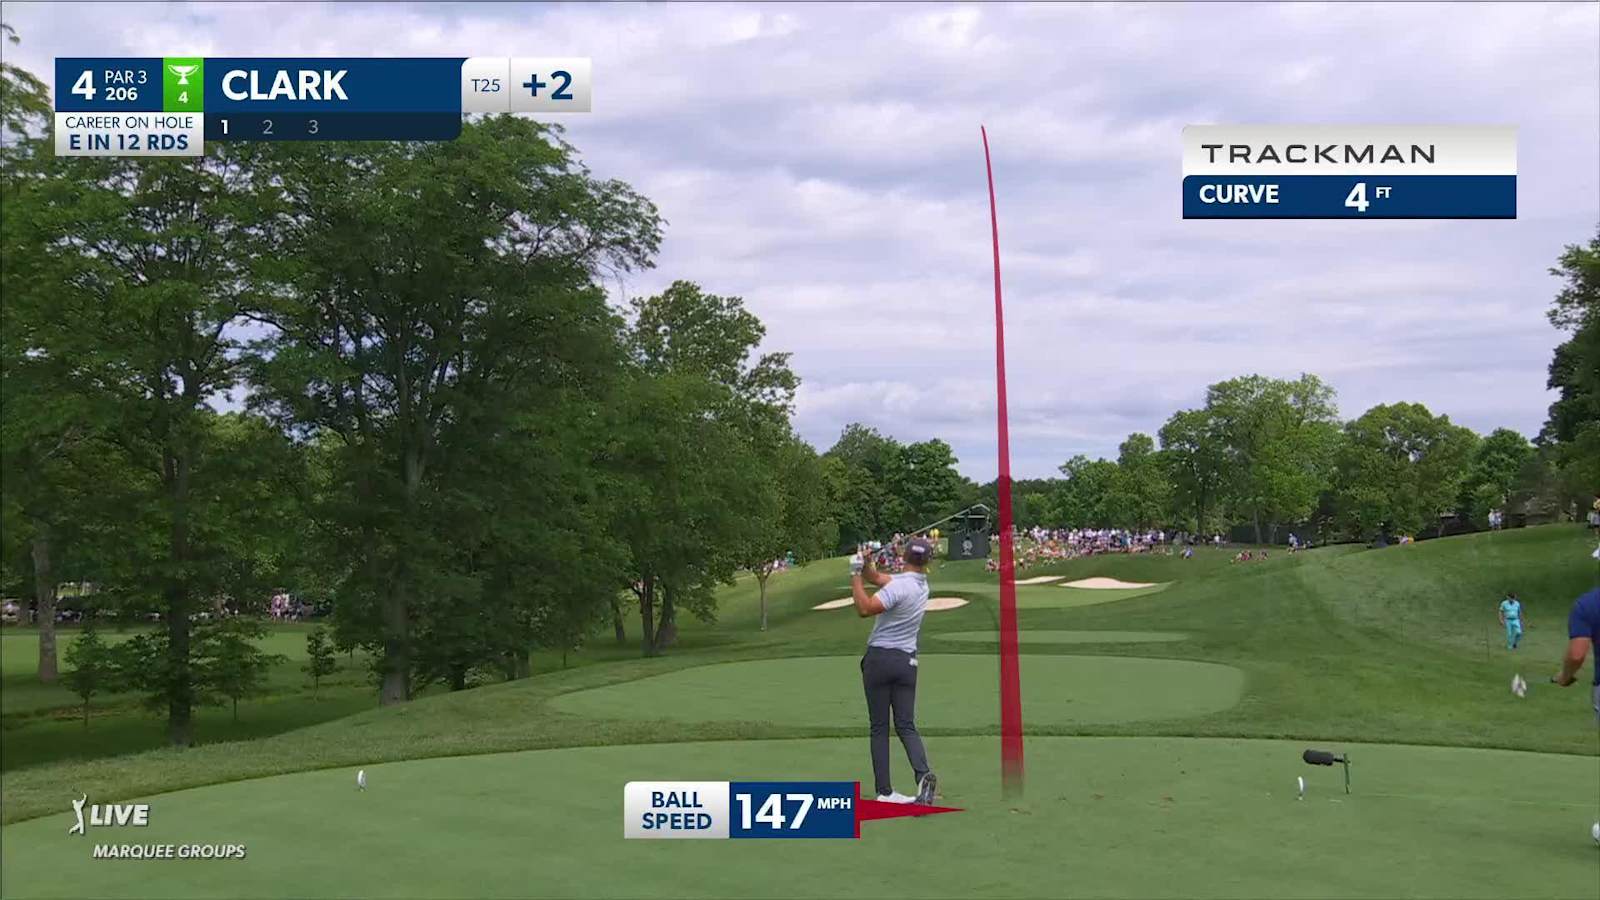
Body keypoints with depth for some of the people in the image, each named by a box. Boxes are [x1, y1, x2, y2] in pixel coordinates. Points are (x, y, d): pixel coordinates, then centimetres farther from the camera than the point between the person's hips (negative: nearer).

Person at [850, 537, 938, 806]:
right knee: (906, 726, 5)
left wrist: (855, 575, -16)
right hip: (907, 662, 6)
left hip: (880, 659, -6)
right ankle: (923, 773, -19)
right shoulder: (922, 584, 9)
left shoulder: (900, 586, -16)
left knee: (879, 728, 2)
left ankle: (884, 790, 1)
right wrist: (865, 565, -4)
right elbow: (876, 578, 14)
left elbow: (864, 609, -22)